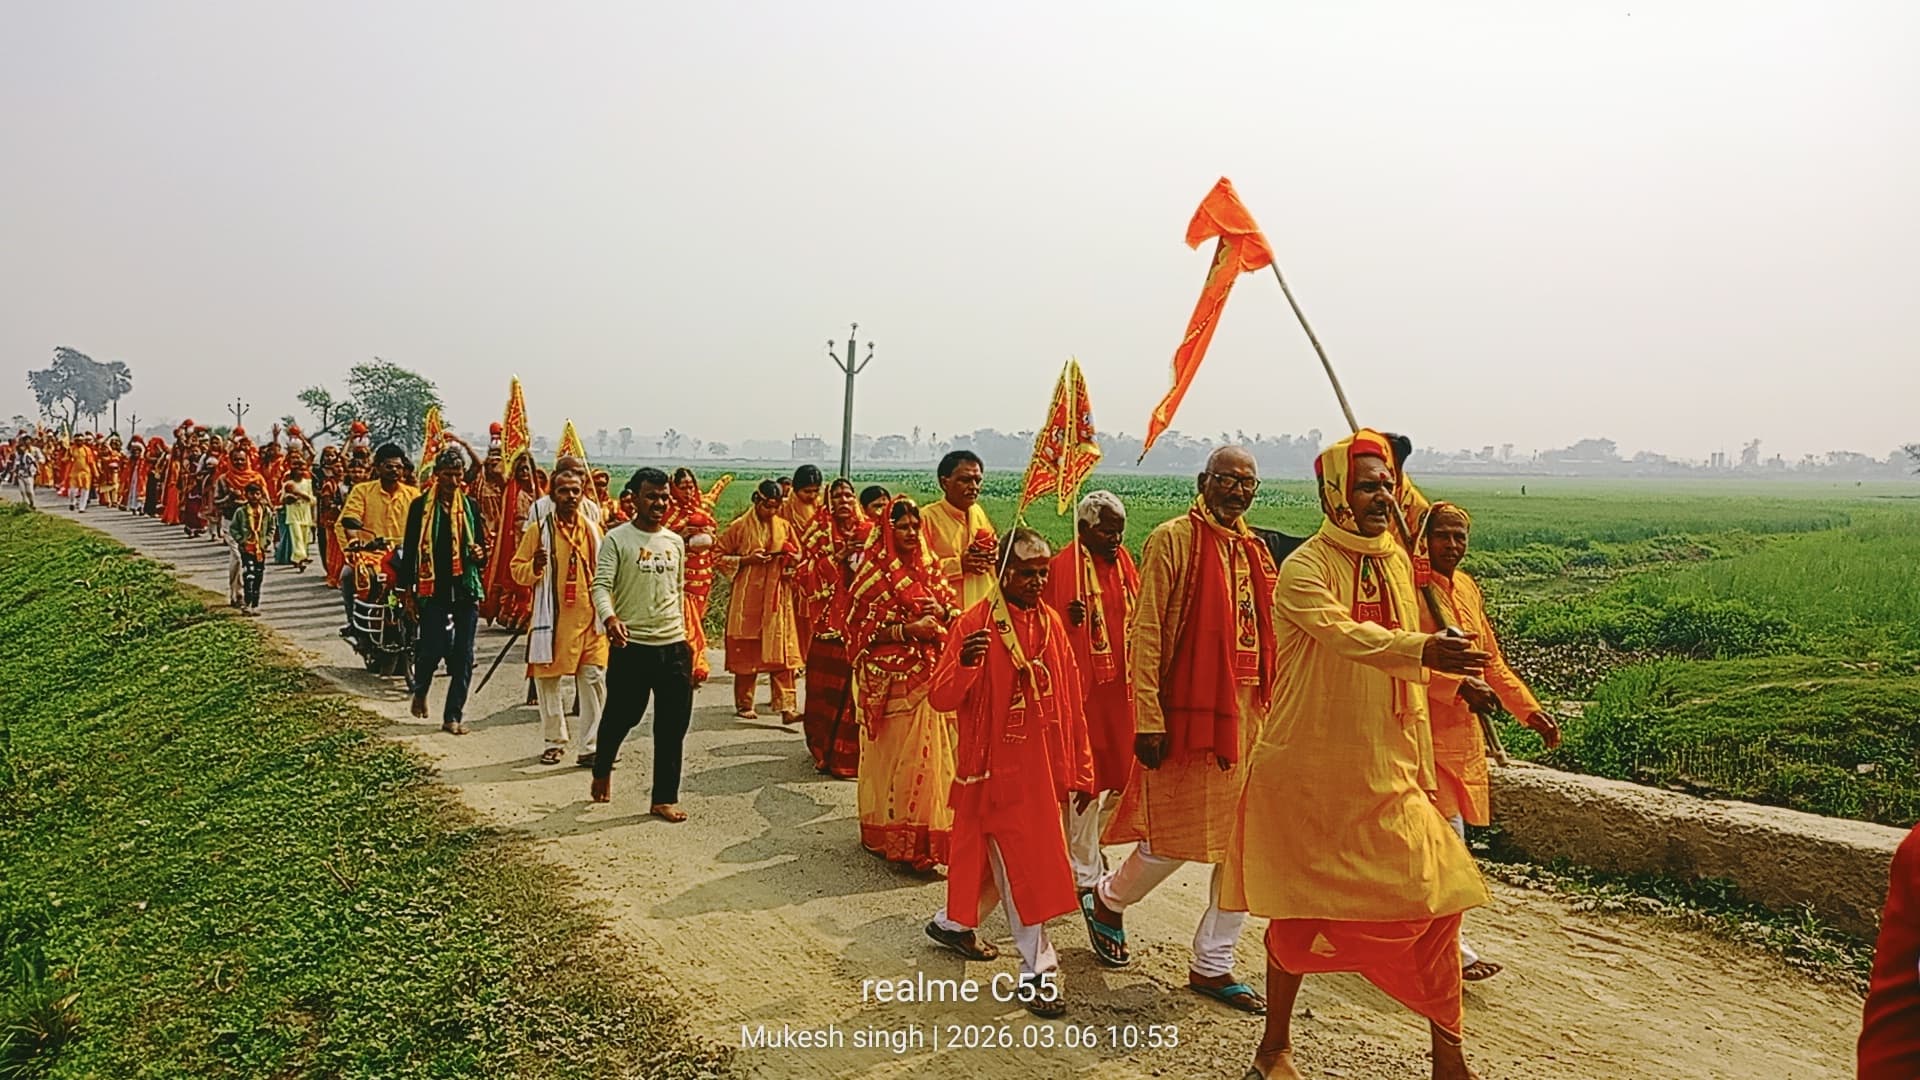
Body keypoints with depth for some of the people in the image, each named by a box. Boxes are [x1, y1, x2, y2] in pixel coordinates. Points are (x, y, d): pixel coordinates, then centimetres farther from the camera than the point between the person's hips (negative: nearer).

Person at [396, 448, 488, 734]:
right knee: (433, 648, -7)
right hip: (433, 589, -2)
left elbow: (481, 545, 13)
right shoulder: (420, 505, 1)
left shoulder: (471, 506, 8)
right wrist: (407, 590, -2)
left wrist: (480, 555, -11)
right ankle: (420, 689, 26)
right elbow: (409, 549, 1)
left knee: (463, 656, 2)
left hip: (465, 590, 3)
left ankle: (454, 716, 12)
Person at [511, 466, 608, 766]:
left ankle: (590, 746, 6)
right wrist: (535, 567, -19)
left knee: (594, 680, -2)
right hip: (552, 618, -1)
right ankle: (555, 741, 25)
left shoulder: (593, 529, 8)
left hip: (589, 617, 2)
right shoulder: (538, 529, -1)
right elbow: (517, 570, 2)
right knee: (547, 679, 7)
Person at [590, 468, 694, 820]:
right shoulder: (617, 539, -5)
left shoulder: (676, 542, 12)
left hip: (673, 646, 4)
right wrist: (609, 618, -33)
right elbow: (601, 585, -14)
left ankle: (665, 798, 14)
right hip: (631, 645, -4)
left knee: (673, 725, 4)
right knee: (620, 717, 8)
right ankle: (602, 770, 38)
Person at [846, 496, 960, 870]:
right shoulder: (874, 573, -6)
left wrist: (942, 612, -6)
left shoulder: (929, 568, 11)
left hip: (929, 676, 5)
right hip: (890, 679, -5)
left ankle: (926, 831, 18)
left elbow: (956, 611, 16)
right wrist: (908, 629, -17)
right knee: (894, 753, -1)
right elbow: (862, 631, -8)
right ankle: (891, 835, 10)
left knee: (929, 751, 7)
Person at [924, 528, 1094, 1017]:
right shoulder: (975, 624, -11)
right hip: (998, 769, -6)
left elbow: (1070, 702, 9)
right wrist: (964, 664, -35)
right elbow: (942, 699, -15)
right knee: (1022, 866, -2)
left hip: (1043, 767, 6)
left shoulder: (1051, 622, 6)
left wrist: (1081, 769, 9)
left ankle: (954, 922, 40)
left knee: (997, 858, 18)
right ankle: (1038, 971, 8)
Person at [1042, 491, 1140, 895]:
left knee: (1112, 772, 13)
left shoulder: (1124, 564, 10)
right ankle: (1085, 874, 11)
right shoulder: (1064, 567, -11)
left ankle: (1086, 848, 31)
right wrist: (1071, 618, -28)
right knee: (1085, 779, 0)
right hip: (1083, 686, -7)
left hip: (1119, 687, 7)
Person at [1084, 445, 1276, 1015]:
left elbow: (1263, 636, 16)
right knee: (1176, 837, 2)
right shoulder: (1173, 540, -8)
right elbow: (1146, 635, -12)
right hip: (1189, 707, -6)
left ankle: (1213, 964, 21)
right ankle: (1107, 899, 31)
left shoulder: (1254, 550, 12)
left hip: (1249, 710, 7)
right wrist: (1148, 721, -16)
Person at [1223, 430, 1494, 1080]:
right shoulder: (1305, 569, -14)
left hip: (1386, 770, 5)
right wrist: (1423, 648, -46)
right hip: (1310, 770, -5)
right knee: (1300, 907, 6)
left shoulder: (1397, 562, 8)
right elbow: (1344, 635, -33)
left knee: (1436, 899, -2)